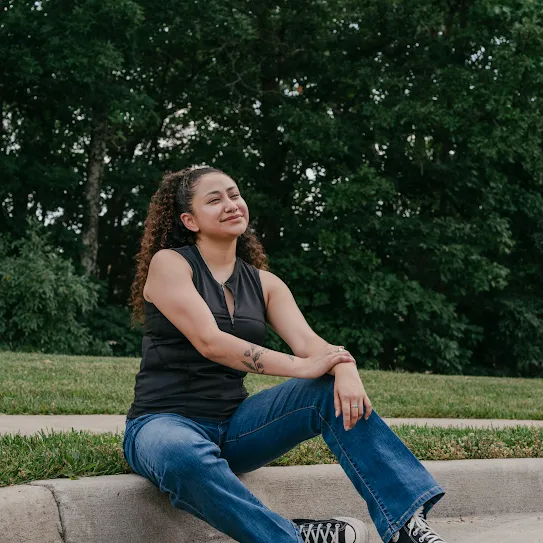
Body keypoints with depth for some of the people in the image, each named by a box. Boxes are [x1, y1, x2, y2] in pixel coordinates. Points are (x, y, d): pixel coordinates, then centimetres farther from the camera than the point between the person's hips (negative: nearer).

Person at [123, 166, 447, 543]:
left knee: (335, 391, -18)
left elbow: (308, 342, -5)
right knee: (187, 457, -43)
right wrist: (300, 366, -26)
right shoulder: (168, 263, -6)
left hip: (233, 426, 5)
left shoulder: (264, 283, 11)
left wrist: (344, 370, -29)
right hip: (164, 423, -5)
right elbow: (209, 342, -20)